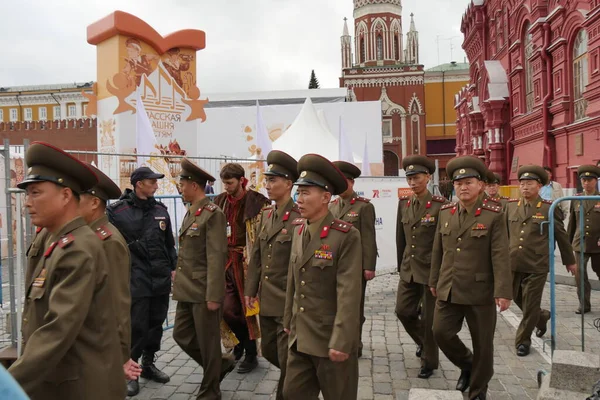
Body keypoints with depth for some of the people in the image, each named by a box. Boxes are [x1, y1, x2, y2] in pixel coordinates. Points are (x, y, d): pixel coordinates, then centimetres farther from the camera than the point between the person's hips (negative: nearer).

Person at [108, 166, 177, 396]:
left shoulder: (160, 210, 7)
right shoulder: (117, 211, -6)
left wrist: (173, 268, 10)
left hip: (161, 279, 5)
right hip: (135, 280, -5)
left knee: (156, 324, 14)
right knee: (136, 326, 0)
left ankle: (149, 364, 31)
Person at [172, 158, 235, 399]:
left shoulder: (213, 214, -15)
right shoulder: (190, 212, 12)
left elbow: (216, 258, -19)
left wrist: (213, 296, -21)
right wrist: (180, 281, 16)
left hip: (204, 292, -9)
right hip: (187, 290, 9)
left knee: (208, 343, 5)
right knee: (181, 335, 16)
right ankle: (220, 365, 35)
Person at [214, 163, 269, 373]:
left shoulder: (256, 202, -10)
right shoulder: (220, 201, 8)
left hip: (245, 263, -5)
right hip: (225, 261, 5)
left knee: (246, 308, 4)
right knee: (226, 309, 6)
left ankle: (250, 354, 22)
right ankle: (242, 341, 35)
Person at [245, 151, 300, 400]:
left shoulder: (299, 218, -16)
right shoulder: (266, 215, 8)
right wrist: (250, 290, 12)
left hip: (288, 303, -8)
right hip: (266, 301, 8)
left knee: (287, 361, 4)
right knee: (269, 351, 21)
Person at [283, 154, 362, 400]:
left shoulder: (347, 236, -17)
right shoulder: (298, 231, 4)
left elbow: (349, 295, -20)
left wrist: (341, 342, -20)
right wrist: (289, 321, 15)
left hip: (331, 339, -6)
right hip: (300, 337, 6)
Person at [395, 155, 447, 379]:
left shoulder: (440, 205, -13)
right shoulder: (404, 203, 4)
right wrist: (401, 265, 14)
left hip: (432, 270, -5)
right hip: (409, 269, 5)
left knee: (429, 318, 6)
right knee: (403, 311, 9)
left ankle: (429, 362, 27)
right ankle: (423, 342, 39)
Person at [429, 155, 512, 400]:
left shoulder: (494, 216, -8)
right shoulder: (445, 213, 5)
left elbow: (500, 257, -12)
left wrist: (503, 292, -18)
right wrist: (434, 280, 14)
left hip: (480, 291, -3)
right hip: (448, 290, 4)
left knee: (482, 342, 8)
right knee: (441, 332, 2)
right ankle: (466, 364, 32)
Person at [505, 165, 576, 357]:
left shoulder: (549, 208, -6)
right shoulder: (511, 206, 4)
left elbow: (561, 236, 4)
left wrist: (569, 260, 11)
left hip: (536, 266, -4)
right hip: (513, 264, 4)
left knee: (530, 305, 4)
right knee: (519, 300, 17)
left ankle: (523, 340, 20)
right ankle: (542, 317, 46)